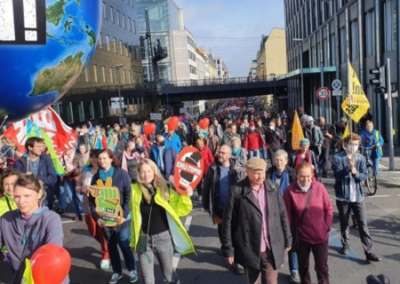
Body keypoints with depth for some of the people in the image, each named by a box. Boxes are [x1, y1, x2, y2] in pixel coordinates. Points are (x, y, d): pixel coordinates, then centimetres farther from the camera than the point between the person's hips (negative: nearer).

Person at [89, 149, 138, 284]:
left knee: (124, 243, 0)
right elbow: (92, 198, 5)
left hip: (120, 216, -3)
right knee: (111, 245, 12)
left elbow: (128, 195, -7)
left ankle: (132, 270, 20)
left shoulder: (122, 174, -6)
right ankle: (117, 271, 29)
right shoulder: (96, 176, 4)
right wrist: (96, 217, -4)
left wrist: (124, 215, -14)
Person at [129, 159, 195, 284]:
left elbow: (179, 210, -6)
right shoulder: (135, 190, -3)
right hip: (143, 239, 1)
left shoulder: (165, 188, -6)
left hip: (163, 237, -1)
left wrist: (185, 197, -21)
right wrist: (133, 240, 5)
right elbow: (134, 217, 3)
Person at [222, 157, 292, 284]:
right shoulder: (236, 191, -12)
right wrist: (228, 249, -7)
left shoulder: (273, 188, -1)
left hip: (272, 249, 2)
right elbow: (228, 221, -9)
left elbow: (282, 215, 7)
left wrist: (287, 239, 10)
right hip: (250, 249, -2)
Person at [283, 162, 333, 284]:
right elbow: (287, 214, -6)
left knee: (322, 266, 8)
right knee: (303, 265, 19)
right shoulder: (290, 191, -14)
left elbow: (329, 209, 1)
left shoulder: (319, 187, -9)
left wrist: (327, 226, -3)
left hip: (320, 235, 0)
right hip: (301, 236, 0)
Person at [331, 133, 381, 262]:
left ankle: (369, 252, 2)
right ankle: (345, 245, 32)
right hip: (343, 196, -1)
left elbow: (364, 176, -4)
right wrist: (348, 168, -33)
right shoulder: (337, 158, -6)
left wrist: (355, 172, -24)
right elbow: (337, 174, -17)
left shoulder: (361, 158, 3)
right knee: (344, 223, 13)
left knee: (363, 224, 0)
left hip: (358, 196, 2)